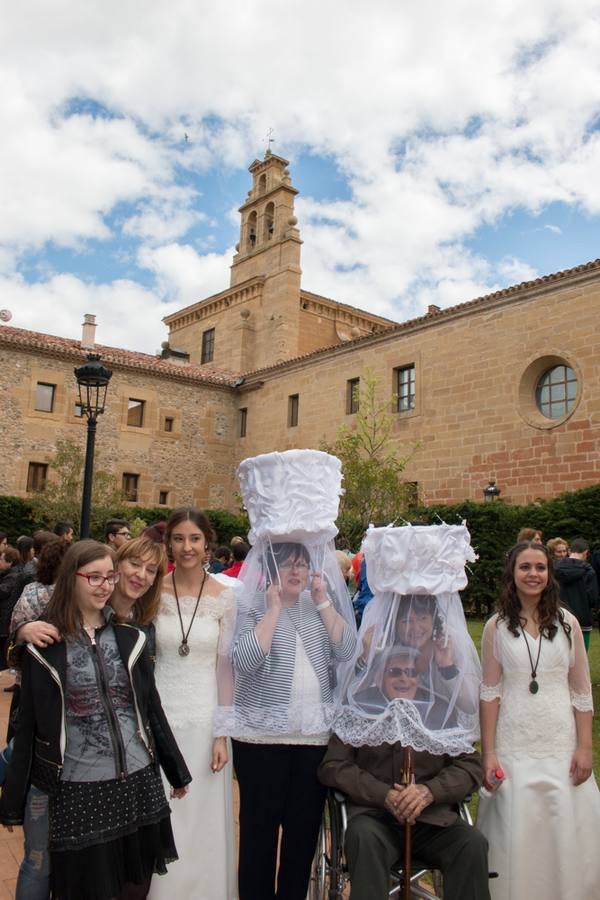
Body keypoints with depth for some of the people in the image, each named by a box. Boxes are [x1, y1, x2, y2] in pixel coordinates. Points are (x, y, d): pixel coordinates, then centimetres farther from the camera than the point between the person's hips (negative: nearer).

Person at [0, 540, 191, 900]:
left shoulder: (130, 638, 2)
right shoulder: (46, 646, -6)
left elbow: (152, 709, 8)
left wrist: (177, 771, 11)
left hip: (139, 779, 3)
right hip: (78, 787, -3)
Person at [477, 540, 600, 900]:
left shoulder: (567, 623, 0)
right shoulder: (497, 626, -3)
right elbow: (491, 692, -1)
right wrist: (488, 753, -4)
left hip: (561, 743, 1)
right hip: (514, 745, -1)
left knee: (567, 831, 7)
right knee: (517, 833, 7)